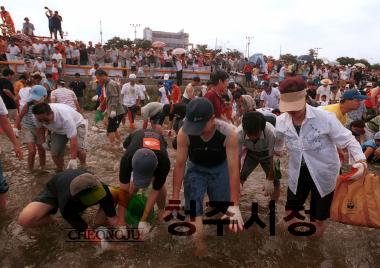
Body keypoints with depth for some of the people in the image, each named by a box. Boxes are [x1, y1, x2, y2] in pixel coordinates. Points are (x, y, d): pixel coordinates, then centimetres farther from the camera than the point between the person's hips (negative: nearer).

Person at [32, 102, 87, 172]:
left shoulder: (65, 117, -44)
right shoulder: (39, 116, -25)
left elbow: (73, 139, -44)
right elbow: (39, 128, 0)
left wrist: (73, 159, -46)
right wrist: (43, 143, -7)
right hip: (58, 130, 5)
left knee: (78, 149, -25)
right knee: (55, 152, -10)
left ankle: (83, 165, 4)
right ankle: (60, 171, 16)